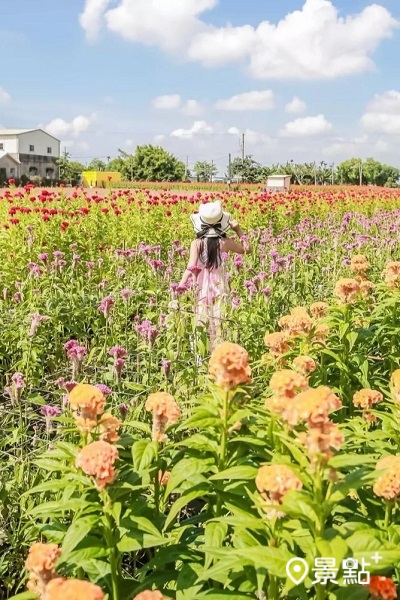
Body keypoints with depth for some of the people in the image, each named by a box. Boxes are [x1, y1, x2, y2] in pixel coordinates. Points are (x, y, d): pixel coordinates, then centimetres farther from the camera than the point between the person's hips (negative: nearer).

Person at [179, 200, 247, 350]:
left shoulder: (197, 243, -8)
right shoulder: (226, 242, -3)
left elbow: (191, 267, -18)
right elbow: (246, 249, 14)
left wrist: (180, 285, -19)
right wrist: (238, 229, 14)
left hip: (203, 290, -1)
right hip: (220, 289, 1)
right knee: (219, 329, 4)